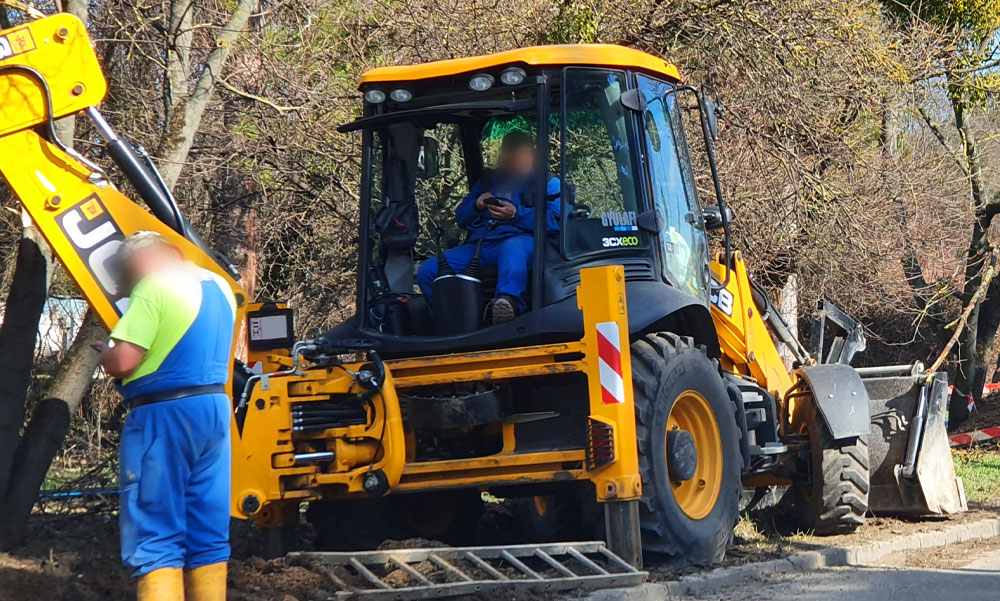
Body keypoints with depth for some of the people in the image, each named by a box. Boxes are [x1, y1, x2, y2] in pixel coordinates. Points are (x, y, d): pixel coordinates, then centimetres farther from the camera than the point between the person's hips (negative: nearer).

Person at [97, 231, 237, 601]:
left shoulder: (154, 288, -13)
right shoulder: (219, 286, 13)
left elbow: (123, 361, -19)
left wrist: (104, 354, 2)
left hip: (164, 416, -8)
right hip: (214, 408, 8)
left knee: (157, 541, -5)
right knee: (209, 535, 11)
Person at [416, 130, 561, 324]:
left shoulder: (547, 183, 18)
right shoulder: (488, 180, 33)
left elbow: (554, 220, -1)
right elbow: (460, 217, 27)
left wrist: (516, 214, -15)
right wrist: (476, 207, 4)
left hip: (519, 239, -5)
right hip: (478, 246, 5)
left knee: (513, 249, -45)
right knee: (427, 271, -17)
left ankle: (508, 301, -69)